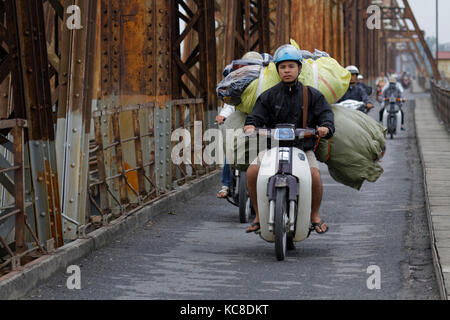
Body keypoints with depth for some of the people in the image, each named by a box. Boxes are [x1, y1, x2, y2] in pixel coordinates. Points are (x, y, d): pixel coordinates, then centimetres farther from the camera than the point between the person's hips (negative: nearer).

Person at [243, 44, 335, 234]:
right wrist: (250, 125, -22)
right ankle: (259, 216, -4)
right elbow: (257, 115, 2)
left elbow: (325, 112, -2)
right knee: (252, 173, -23)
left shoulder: (311, 95, 7)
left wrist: (326, 127, -25)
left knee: (314, 174, -29)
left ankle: (315, 216, -3)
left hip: (303, 147, -1)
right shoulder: (269, 96, 9)